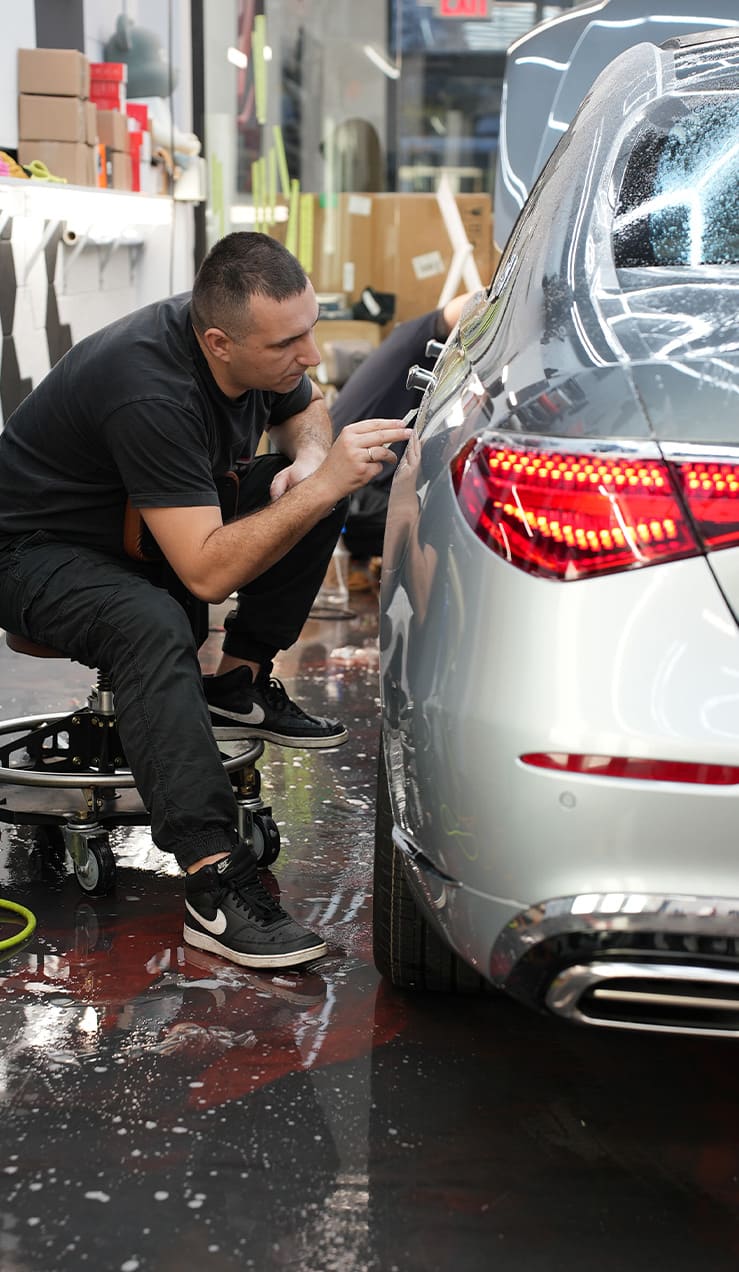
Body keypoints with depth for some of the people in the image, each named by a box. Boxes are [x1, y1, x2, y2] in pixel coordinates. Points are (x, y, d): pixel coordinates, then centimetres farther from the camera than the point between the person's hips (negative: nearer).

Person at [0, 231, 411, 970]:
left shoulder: (261, 349, -12)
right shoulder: (152, 393, -37)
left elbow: (304, 411, 12)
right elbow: (207, 573, -39)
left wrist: (308, 459, -12)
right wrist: (320, 485, -42)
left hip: (151, 529, 8)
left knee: (323, 486, -6)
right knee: (154, 628, -40)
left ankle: (239, 686, 1)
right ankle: (213, 887, -42)